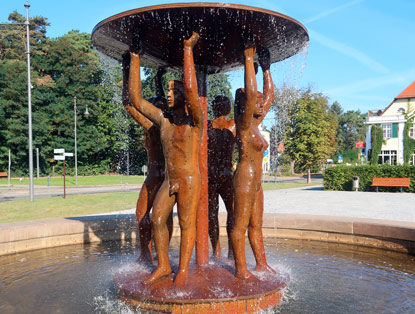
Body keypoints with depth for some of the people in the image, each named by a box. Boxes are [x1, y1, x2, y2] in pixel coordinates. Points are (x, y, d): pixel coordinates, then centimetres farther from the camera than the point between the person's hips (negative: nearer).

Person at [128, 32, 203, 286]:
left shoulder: (195, 120, -9)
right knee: (157, 219, 3)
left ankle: (183, 269, 11)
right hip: (169, 181, 6)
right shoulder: (164, 119, 8)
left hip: (190, 181, -6)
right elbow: (136, 99, 7)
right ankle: (163, 266, 16)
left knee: (187, 223, -1)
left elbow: (191, 88, -27)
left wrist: (188, 49, -22)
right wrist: (135, 59, 8)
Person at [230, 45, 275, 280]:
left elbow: (269, 96, 22)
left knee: (256, 225, 14)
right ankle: (241, 269, 6)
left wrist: (266, 68, 21)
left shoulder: (255, 123, 14)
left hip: (255, 181, 9)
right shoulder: (244, 122, -10)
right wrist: (249, 60, -21)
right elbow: (250, 93, -24)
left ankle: (262, 264, 23)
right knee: (241, 225, -2)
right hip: (245, 178, -9)